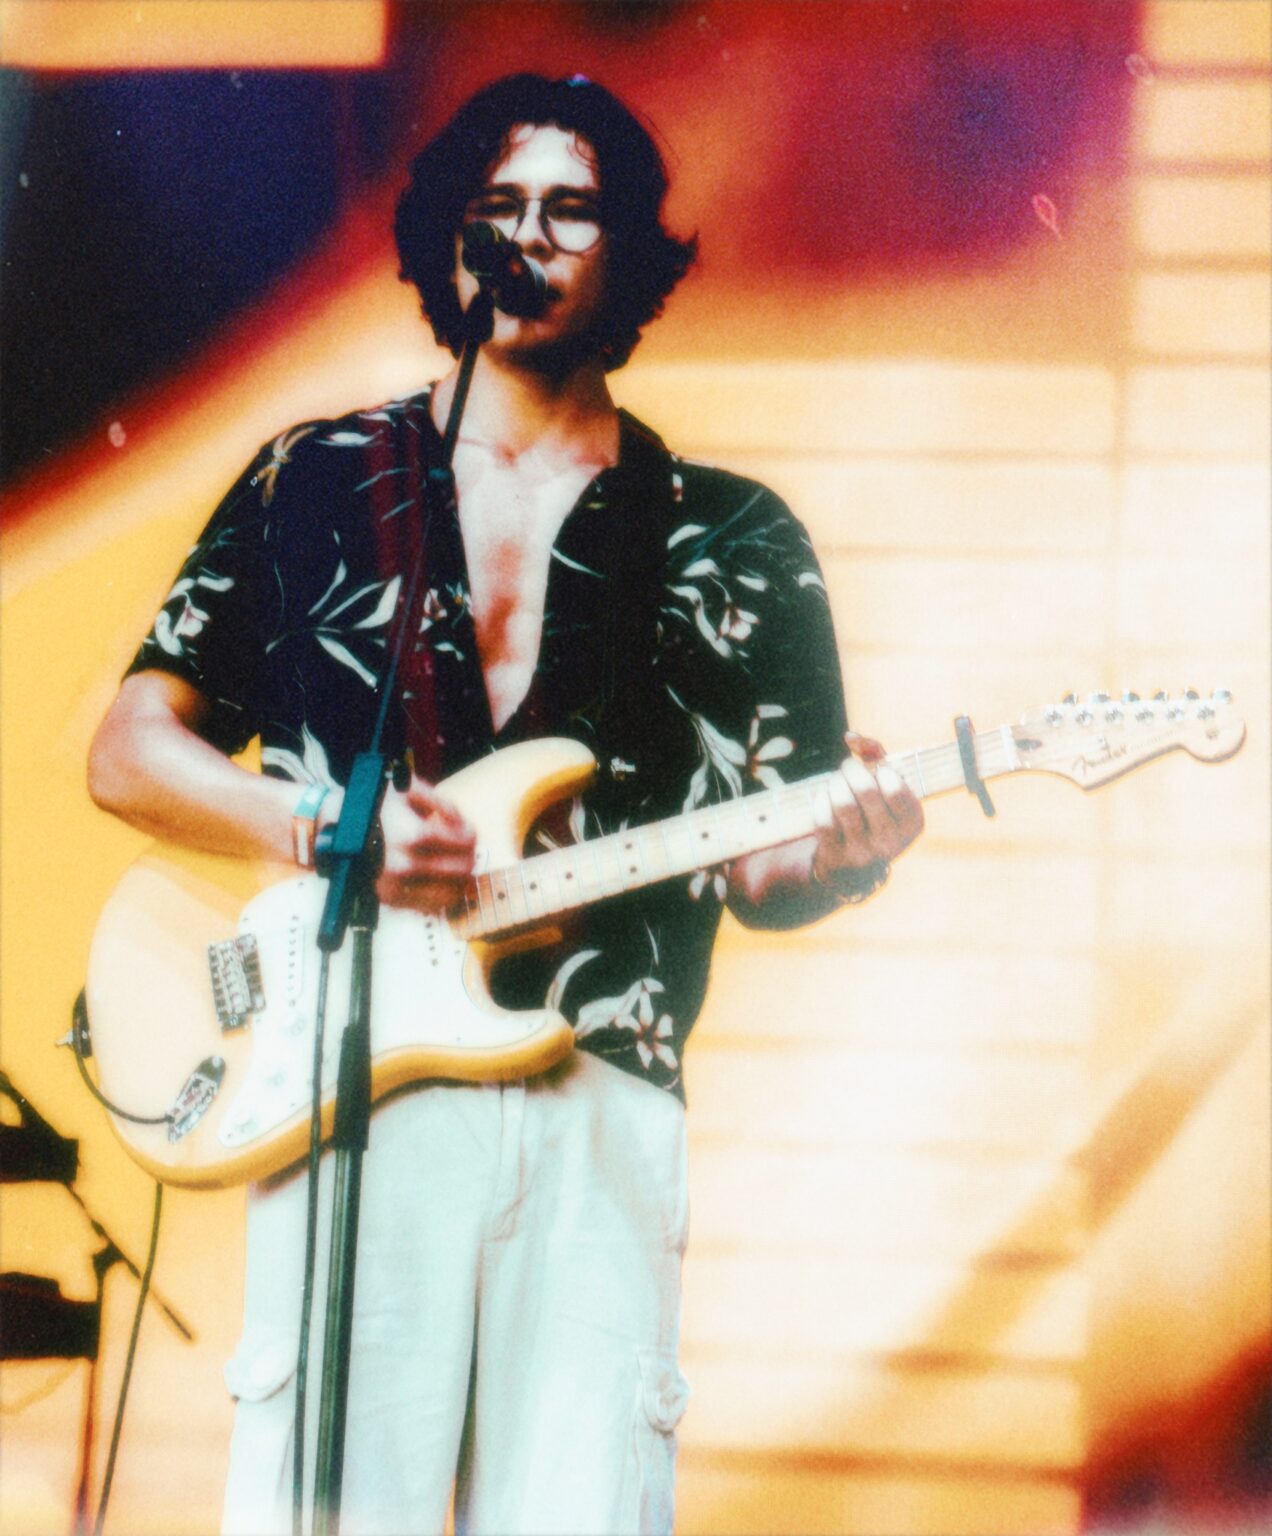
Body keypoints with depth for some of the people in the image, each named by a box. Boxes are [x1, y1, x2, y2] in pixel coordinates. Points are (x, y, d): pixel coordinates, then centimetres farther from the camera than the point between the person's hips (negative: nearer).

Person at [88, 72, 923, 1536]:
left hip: (603, 1091, 1)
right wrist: (329, 826, -8)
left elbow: (757, 866, 12)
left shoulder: (732, 542, 14)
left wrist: (838, 853, -12)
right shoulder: (313, 481, 13)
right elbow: (130, 751, 9)